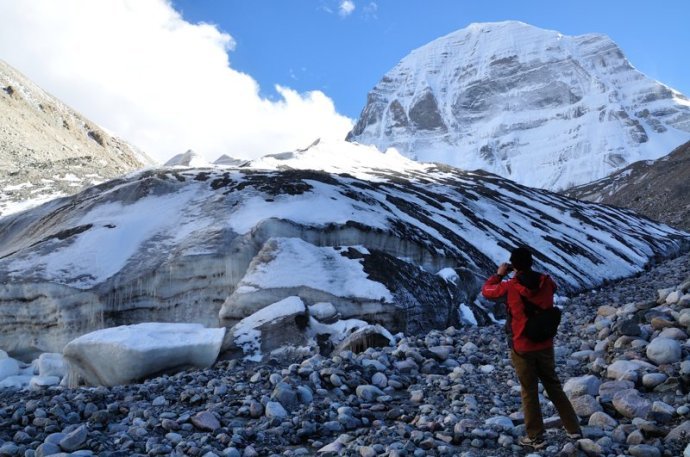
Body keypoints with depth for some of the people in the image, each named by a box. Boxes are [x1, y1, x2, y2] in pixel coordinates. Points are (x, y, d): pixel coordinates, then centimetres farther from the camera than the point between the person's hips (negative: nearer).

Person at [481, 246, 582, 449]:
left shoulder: (509, 287, -18)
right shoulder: (546, 283, -7)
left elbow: (486, 290, 0)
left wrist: (499, 275, 13)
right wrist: (529, 272, 18)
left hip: (522, 348, -3)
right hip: (545, 345, 4)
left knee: (529, 392, 10)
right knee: (554, 386, 19)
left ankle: (535, 437, 20)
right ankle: (573, 428, 27)